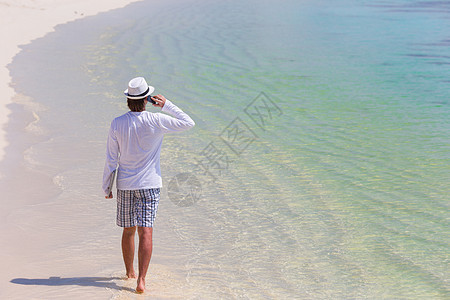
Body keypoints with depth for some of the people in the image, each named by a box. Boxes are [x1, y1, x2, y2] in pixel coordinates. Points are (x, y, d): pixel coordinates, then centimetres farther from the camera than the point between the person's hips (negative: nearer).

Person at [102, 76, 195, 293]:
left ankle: (130, 272, 34)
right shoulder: (156, 121, -13)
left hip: (125, 185, 3)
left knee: (128, 230, 17)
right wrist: (166, 105, 0)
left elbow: (111, 160, -1)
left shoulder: (117, 124, -6)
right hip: (149, 184, -3)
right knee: (145, 232, -6)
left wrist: (106, 187, 10)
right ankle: (141, 279, -15)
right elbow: (188, 123, -1)